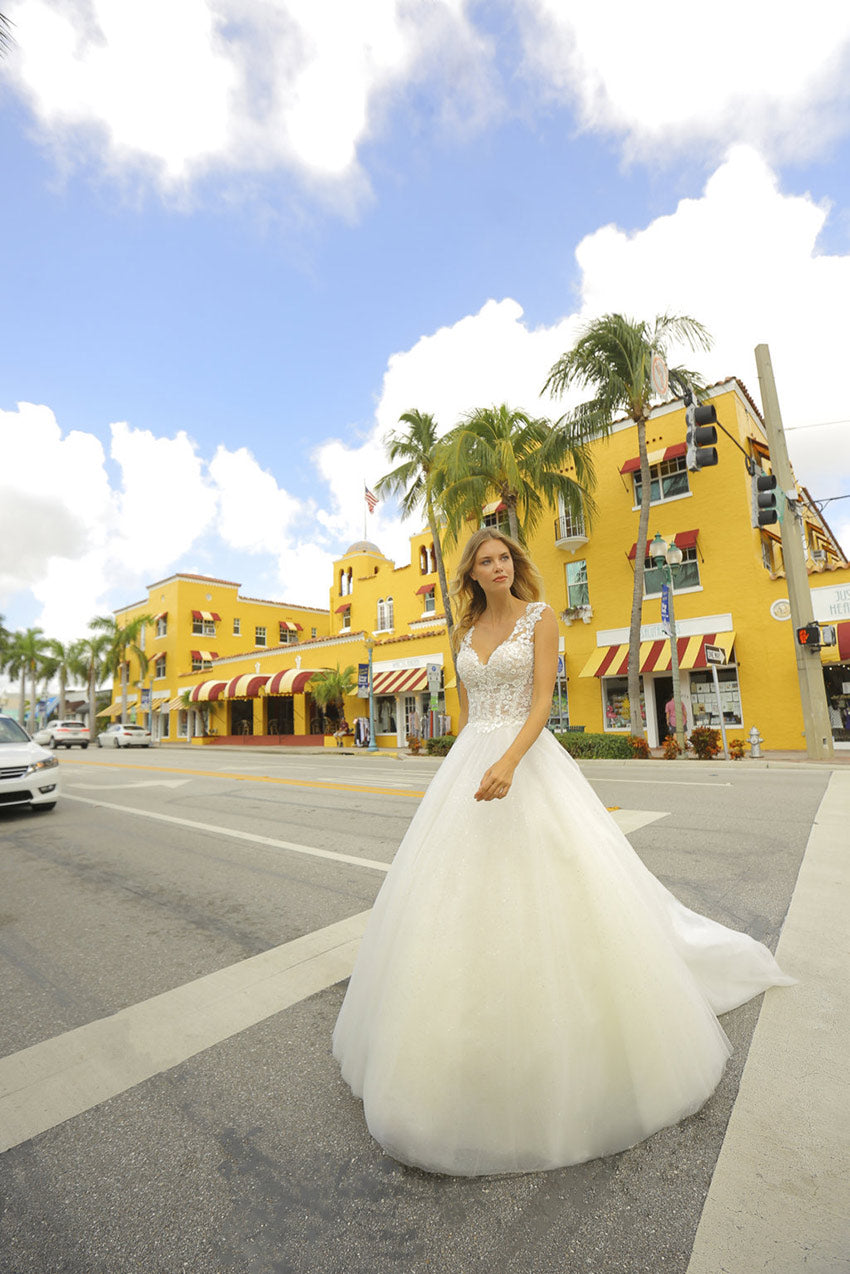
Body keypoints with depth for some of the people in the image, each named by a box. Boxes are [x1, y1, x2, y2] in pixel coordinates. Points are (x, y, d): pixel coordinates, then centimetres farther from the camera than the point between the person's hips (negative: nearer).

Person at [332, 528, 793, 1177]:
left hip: (528, 760, -5)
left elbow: (542, 702, -12)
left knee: (547, 893, -1)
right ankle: (470, 1049, 30)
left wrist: (509, 761, -26)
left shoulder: (540, 618, -2)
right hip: (469, 763, 6)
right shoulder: (467, 632, 14)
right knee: (460, 895, 9)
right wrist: (464, 772, 15)